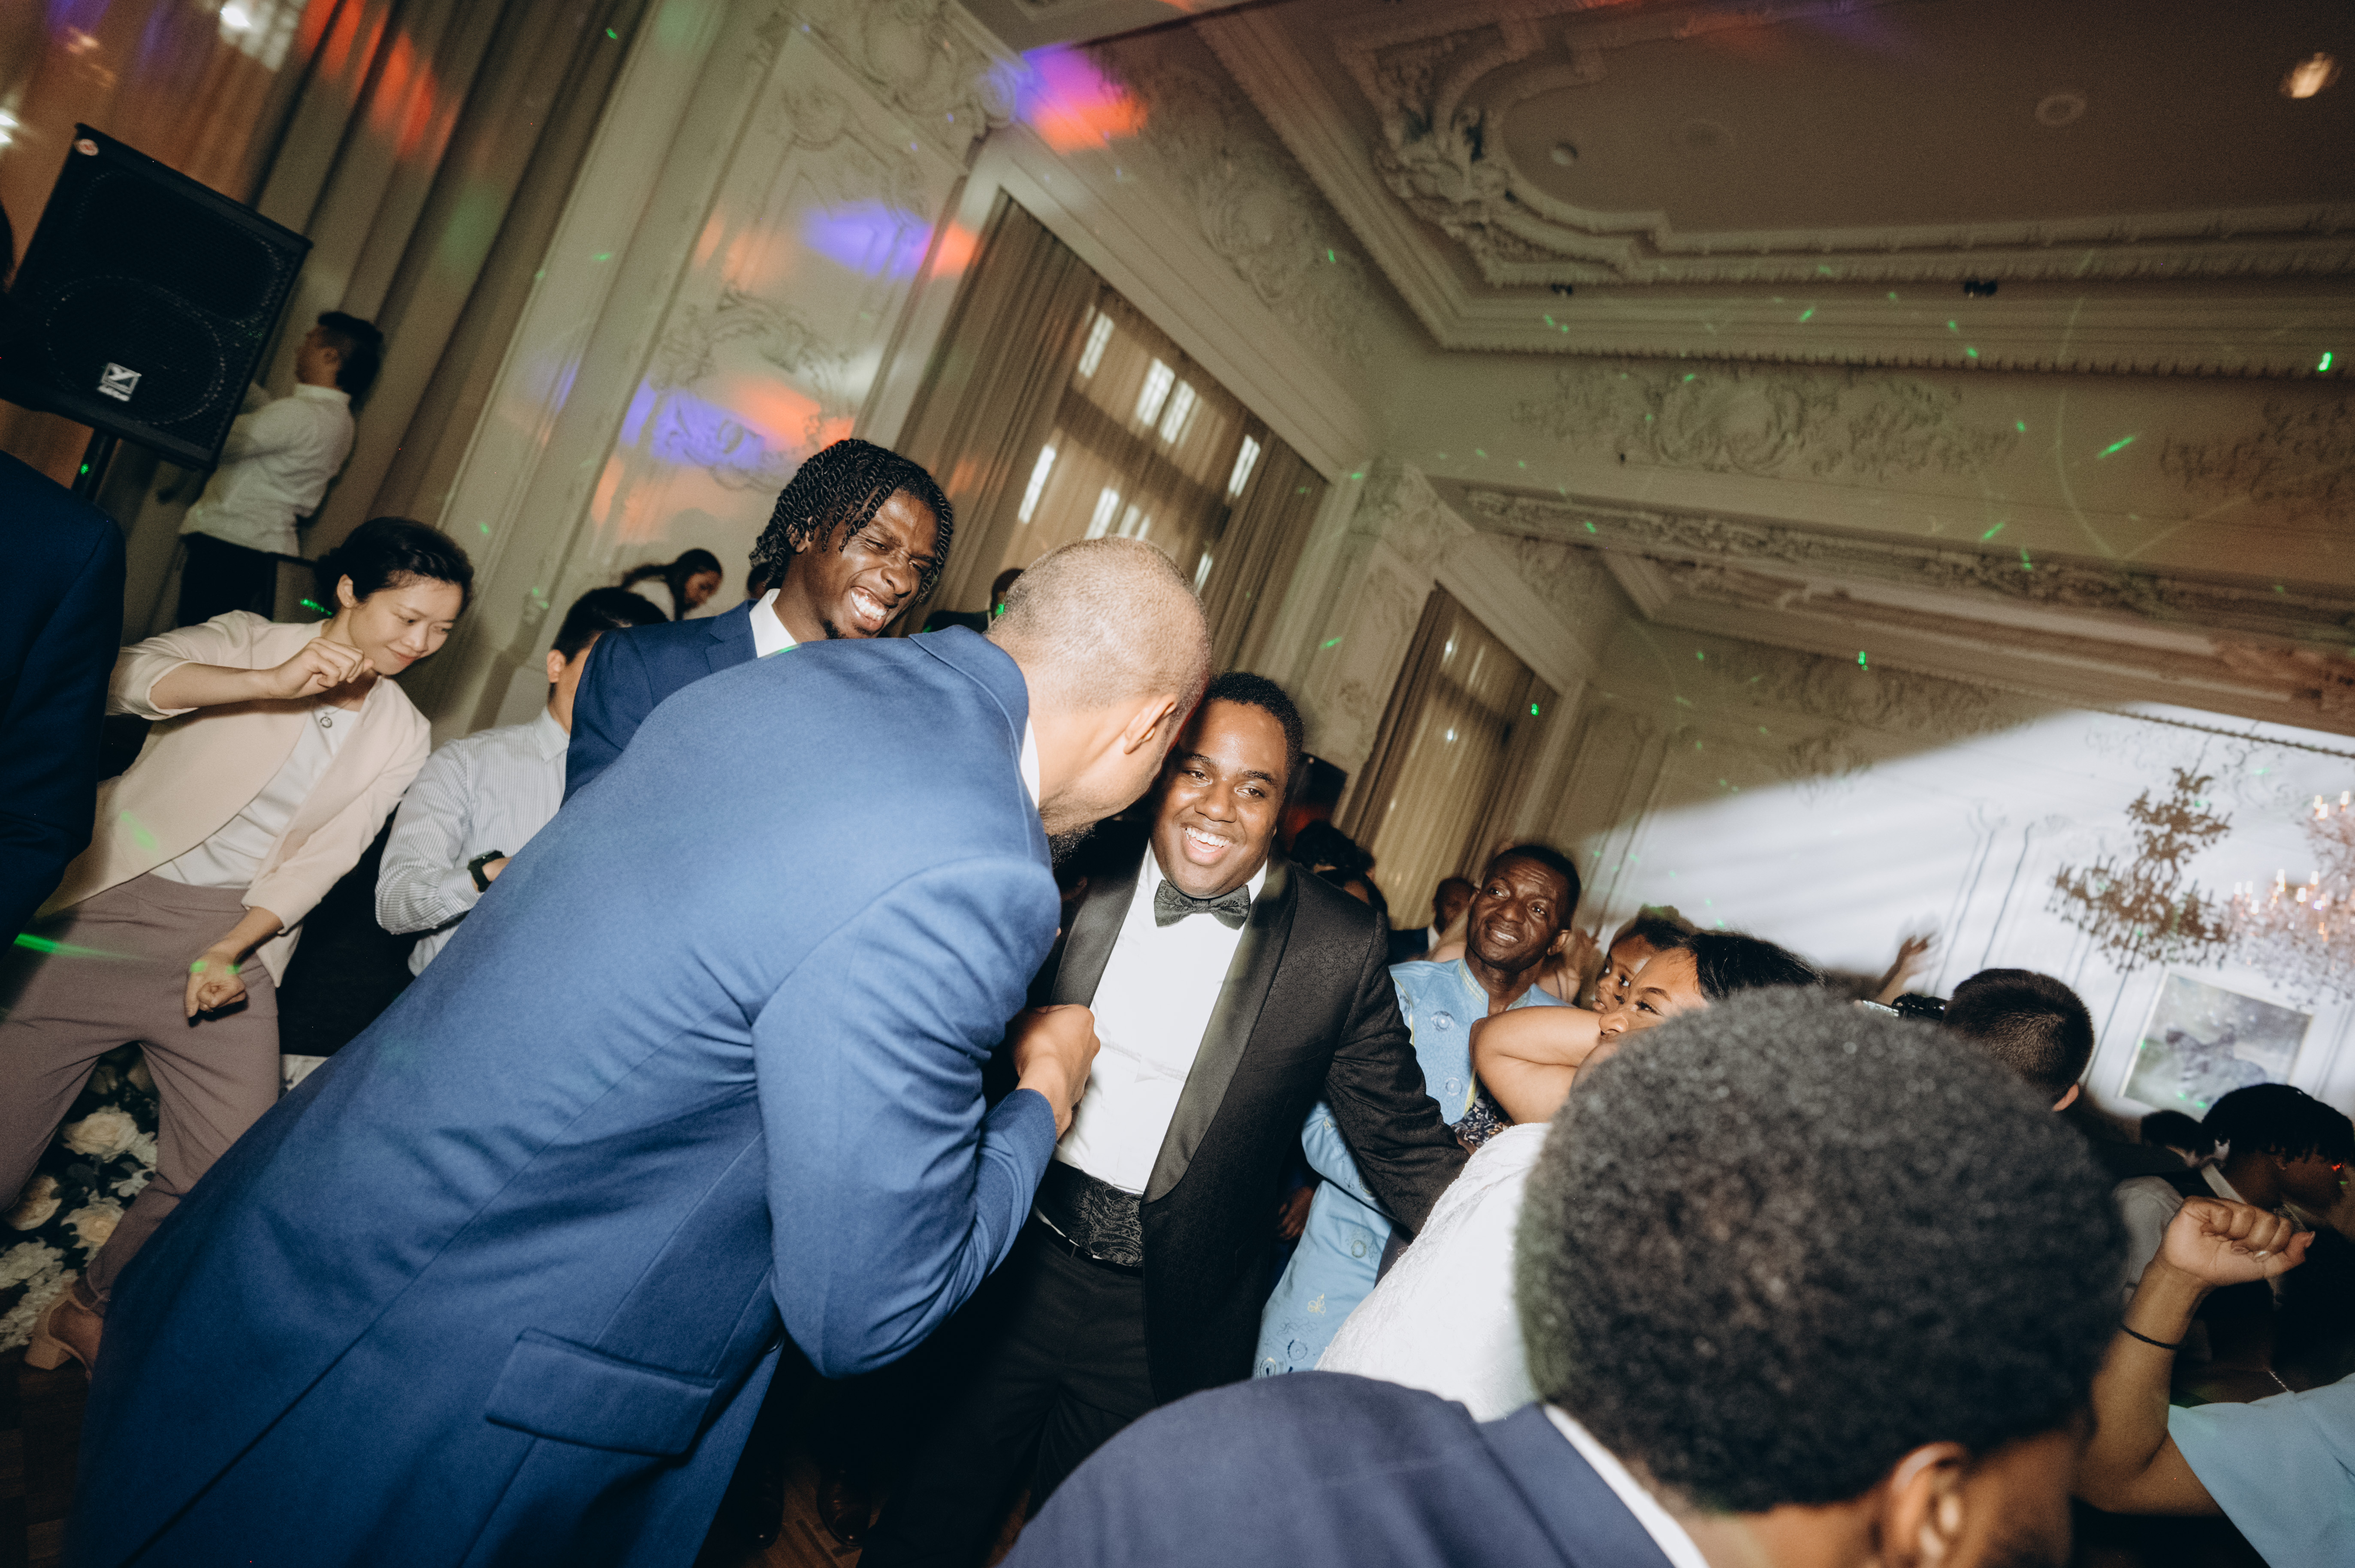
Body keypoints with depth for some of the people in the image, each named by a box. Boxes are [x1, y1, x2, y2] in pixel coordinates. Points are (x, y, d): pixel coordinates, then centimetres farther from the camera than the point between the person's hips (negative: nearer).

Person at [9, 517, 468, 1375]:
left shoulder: (401, 736, 8)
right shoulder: (247, 640, 1)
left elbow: (317, 862, 1)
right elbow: (130, 676, -19)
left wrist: (230, 951, -11)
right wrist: (273, 682, -32)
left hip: (236, 934, 3)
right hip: (111, 907, -2)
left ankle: (91, 1310, 25)